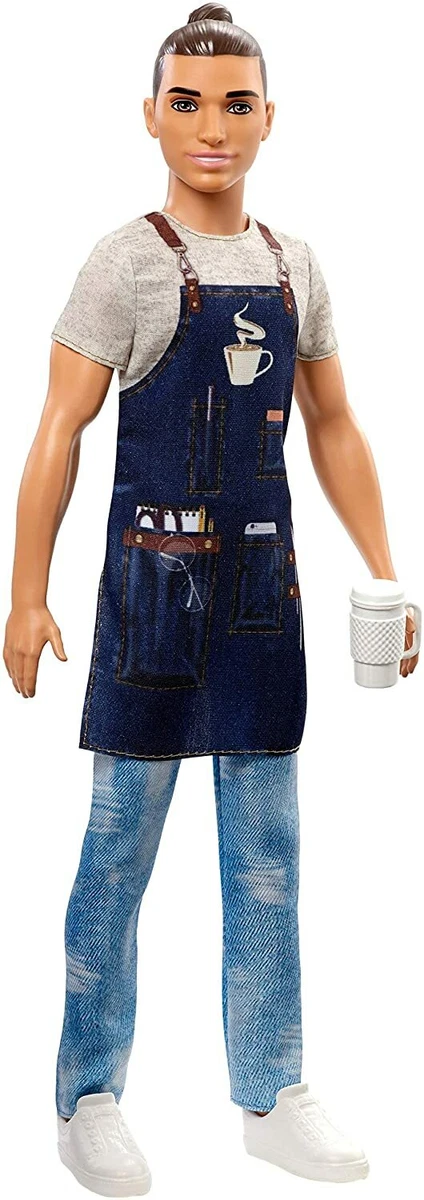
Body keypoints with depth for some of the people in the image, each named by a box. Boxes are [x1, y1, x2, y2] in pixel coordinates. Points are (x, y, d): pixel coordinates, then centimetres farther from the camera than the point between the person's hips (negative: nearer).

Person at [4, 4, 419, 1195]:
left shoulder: (295, 264, 10)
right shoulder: (127, 262, -5)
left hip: (265, 581, 5)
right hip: (158, 573, -5)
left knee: (268, 855, 10)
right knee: (120, 849, 3)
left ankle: (272, 1098, 22)